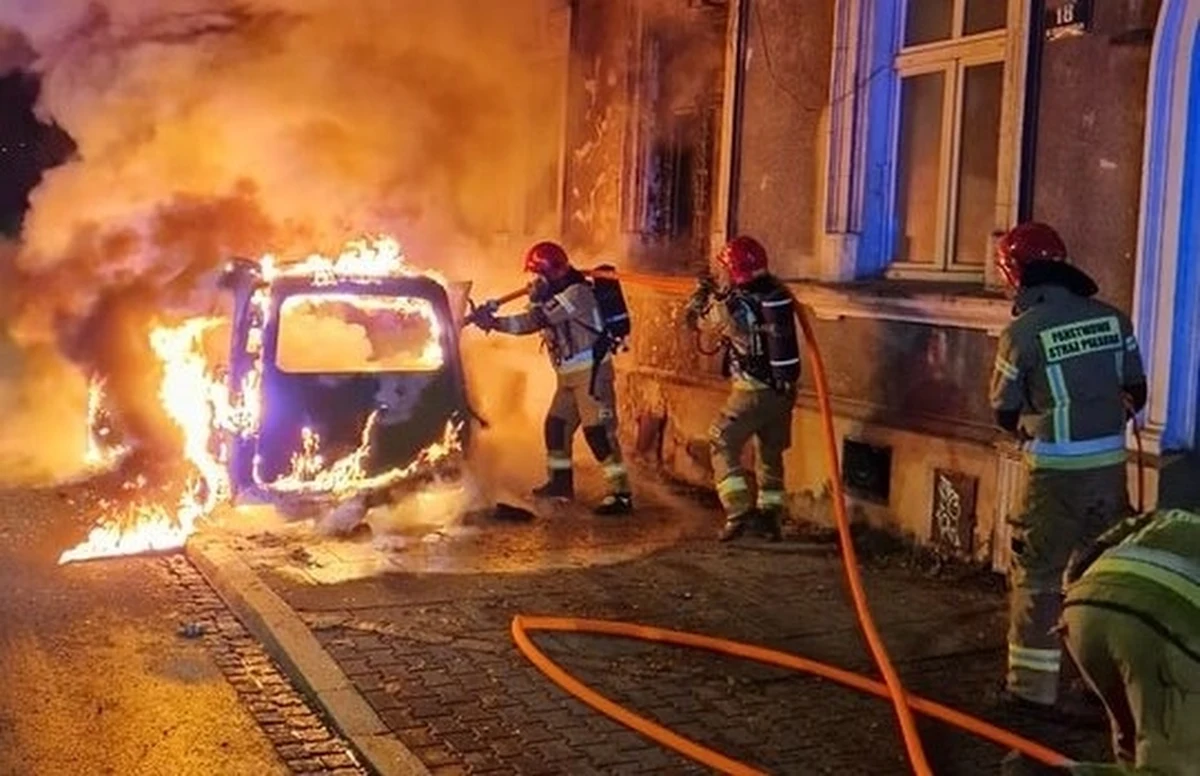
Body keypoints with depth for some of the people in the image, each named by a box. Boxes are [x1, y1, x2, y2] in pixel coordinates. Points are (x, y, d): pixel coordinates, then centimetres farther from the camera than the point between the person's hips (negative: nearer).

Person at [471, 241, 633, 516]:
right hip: (570, 375, 10)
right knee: (556, 425, 16)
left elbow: (539, 317, -25)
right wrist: (493, 321, -3)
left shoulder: (578, 293, -17)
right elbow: (532, 323, 10)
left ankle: (621, 493, -15)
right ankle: (561, 481, 32)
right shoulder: (554, 298, 14)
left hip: (592, 371, -10)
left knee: (598, 431, -15)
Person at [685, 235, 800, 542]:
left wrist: (704, 289, 17)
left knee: (723, 445, 5)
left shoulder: (734, 305, -16)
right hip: (784, 389, 6)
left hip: (753, 390, -6)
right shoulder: (779, 293, 0)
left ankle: (739, 511, -6)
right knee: (771, 453, 18)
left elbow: (694, 318, 1)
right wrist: (717, 292, 23)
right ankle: (770, 516, 23)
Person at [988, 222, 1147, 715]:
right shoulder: (1111, 318, 3)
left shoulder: (1021, 333, -11)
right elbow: (1136, 393, 10)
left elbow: (1005, 414, -1)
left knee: (1040, 576, 5)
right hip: (1110, 463, 5)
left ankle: (1033, 687, 10)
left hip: (1056, 470, -5)